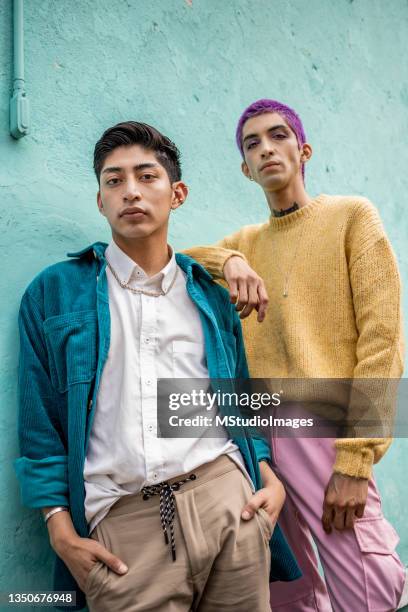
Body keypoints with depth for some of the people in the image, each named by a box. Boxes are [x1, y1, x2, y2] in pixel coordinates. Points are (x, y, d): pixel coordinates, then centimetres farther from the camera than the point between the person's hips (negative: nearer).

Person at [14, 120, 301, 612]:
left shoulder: (210, 295, 13)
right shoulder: (54, 293, 5)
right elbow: (40, 424, 3)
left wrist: (269, 479, 4)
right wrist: (62, 531, -3)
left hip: (225, 500, 3)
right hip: (120, 521, -2)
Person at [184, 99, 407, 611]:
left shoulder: (351, 215, 3)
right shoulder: (247, 240, 17)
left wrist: (355, 457, -14)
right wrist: (229, 261, -12)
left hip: (322, 431, -4)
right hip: (256, 432, 5)